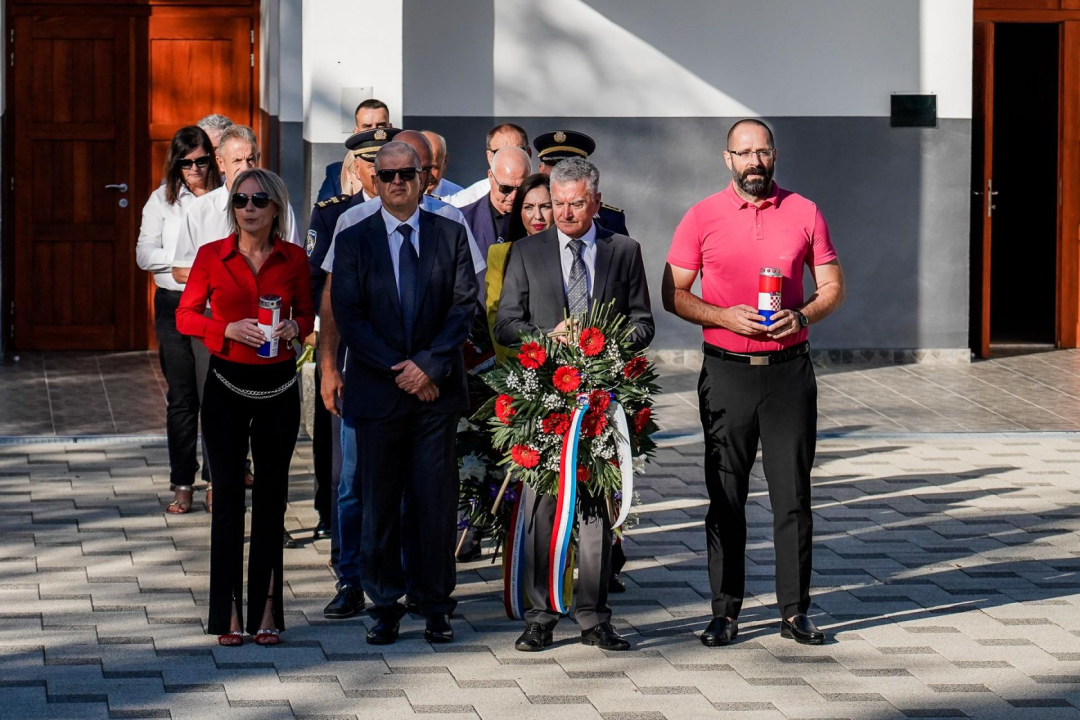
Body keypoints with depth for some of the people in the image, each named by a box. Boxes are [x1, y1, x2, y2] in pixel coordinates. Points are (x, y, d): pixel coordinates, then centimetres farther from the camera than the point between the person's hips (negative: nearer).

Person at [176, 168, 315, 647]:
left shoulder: (293, 259, 2)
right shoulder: (212, 256, -2)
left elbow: (307, 314, 13)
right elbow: (185, 316, 2)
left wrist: (294, 328, -10)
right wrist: (229, 329, -15)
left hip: (278, 386, 1)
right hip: (227, 385, -1)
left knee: (272, 495, 6)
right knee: (228, 495, -2)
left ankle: (266, 608, 14)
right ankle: (228, 612, 3)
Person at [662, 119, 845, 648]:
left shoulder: (804, 213, 6)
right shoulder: (702, 217, 3)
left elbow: (832, 287, 9)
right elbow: (673, 293, 3)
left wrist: (802, 316, -11)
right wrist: (725, 316, -13)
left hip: (789, 369, 1)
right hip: (726, 371, -1)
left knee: (793, 494, 2)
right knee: (725, 497, 2)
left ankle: (795, 611, 8)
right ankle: (725, 611, 8)